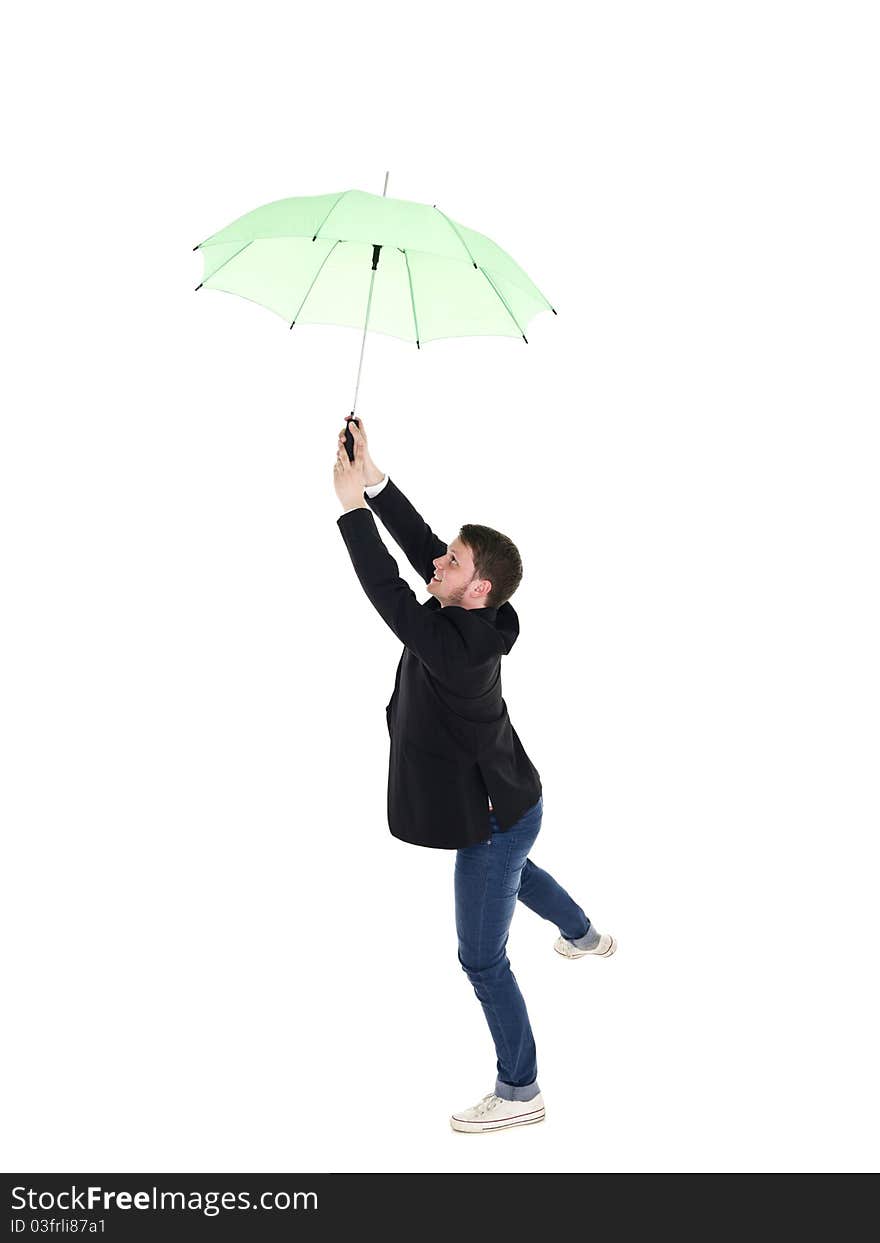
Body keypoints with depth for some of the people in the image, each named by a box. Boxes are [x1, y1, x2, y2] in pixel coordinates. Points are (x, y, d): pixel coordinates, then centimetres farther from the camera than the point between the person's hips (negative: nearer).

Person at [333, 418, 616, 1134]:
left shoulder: (457, 647, -34)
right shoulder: (470, 619, -10)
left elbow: (389, 595, -37)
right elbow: (419, 542, -7)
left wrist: (352, 508, -33)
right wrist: (373, 480, -14)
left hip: (493, 820, -10)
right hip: (510, 802, 10)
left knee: (483, 960, 3)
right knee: (515, 870, 40)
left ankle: (520, 1093, 19)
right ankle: (587, 937, 66)